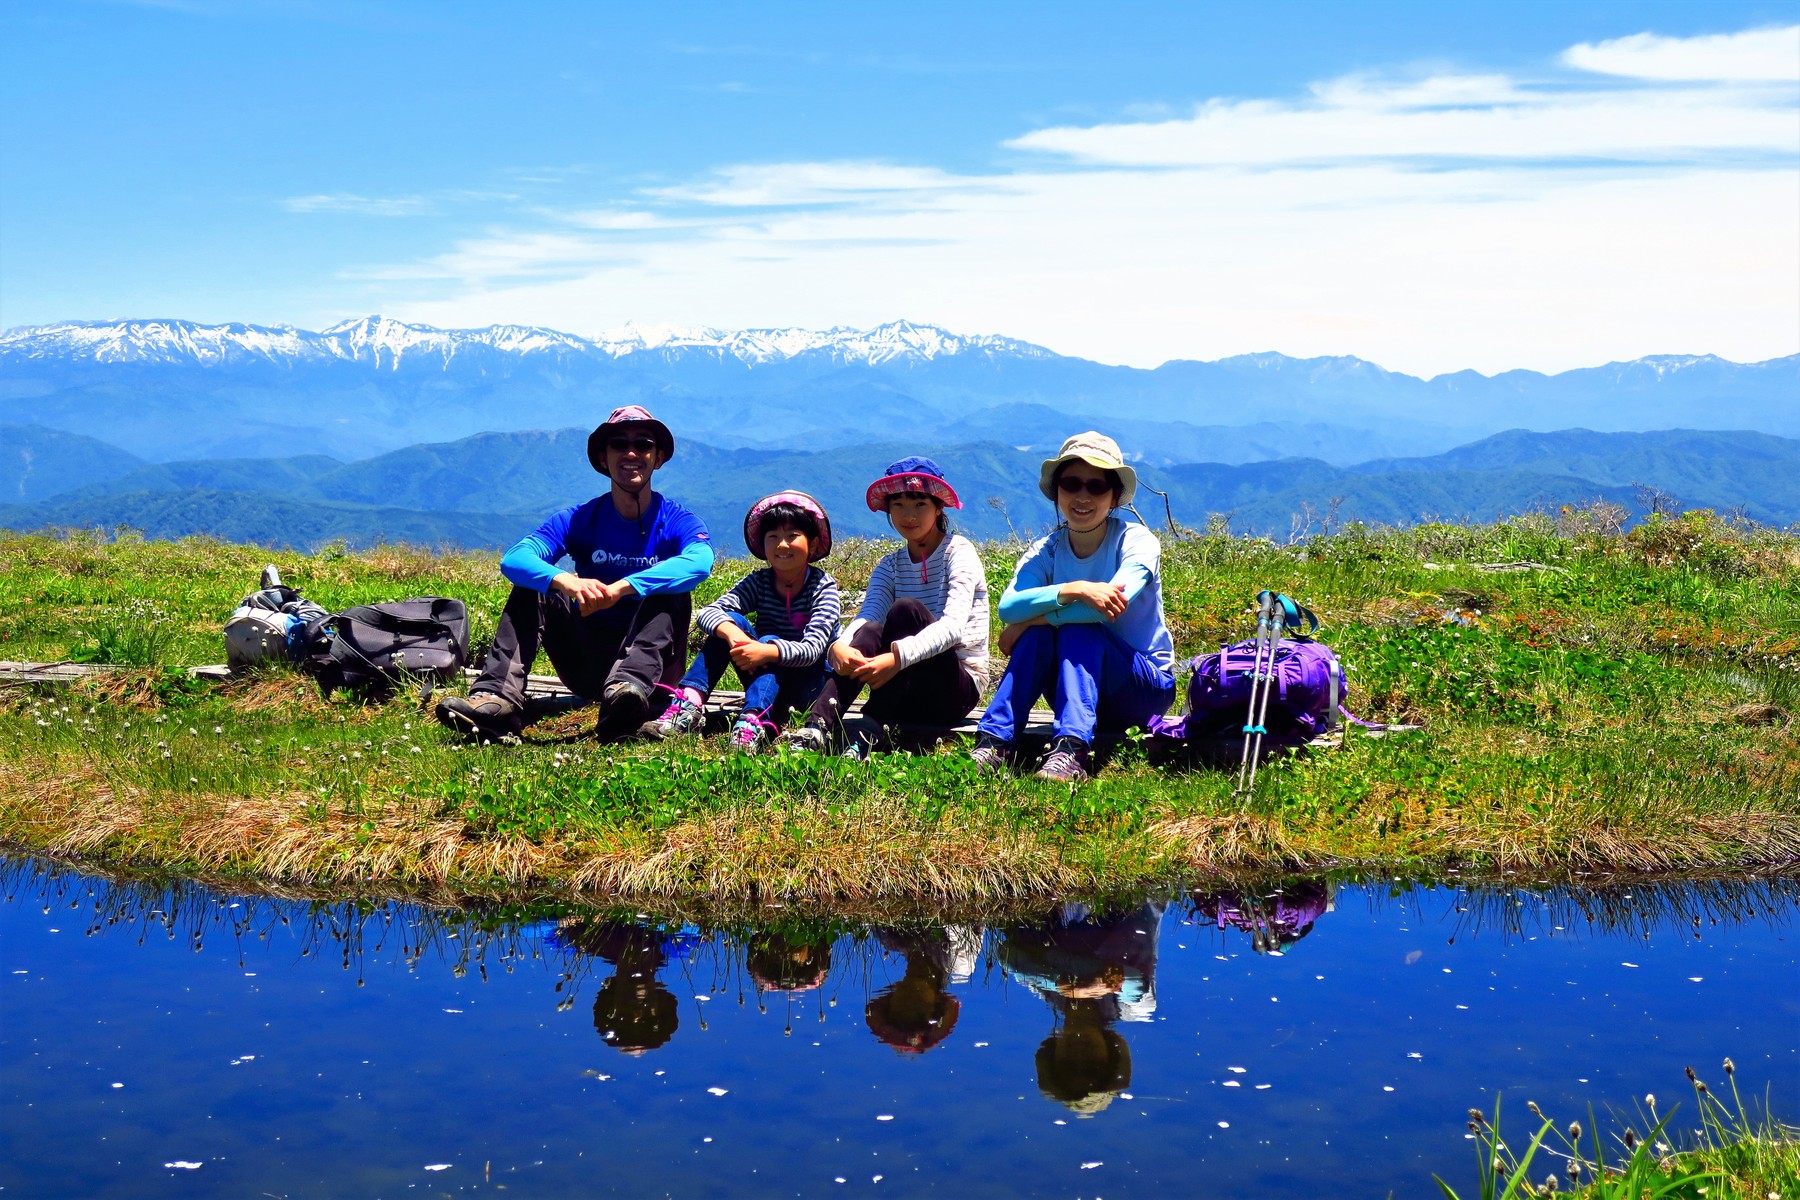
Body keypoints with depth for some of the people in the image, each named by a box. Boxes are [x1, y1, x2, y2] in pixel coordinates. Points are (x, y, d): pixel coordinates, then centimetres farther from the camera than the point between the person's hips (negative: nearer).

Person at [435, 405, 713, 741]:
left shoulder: (675, 521, -4)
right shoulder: (581, 519, 1)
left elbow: (700, 561, -30)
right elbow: (513, 559, -17)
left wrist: (620, 588, -41)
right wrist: (566, 582, -39)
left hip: (649, 658, -2)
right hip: (588, 666, 2)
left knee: (670, 590, -25)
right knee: (532, 587, -14)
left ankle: (628, 689, -50)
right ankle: (497, 699, -33)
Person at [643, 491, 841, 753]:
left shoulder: (823, 587, -12)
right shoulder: (759, 582, -3)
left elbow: (812, 650, -26)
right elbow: (707, 613, -18)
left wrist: (768, 651, -44)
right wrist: (733, 635, -40)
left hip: (811, 680, -4)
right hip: (766, 678, 4)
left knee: (770, 641, -31)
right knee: (730, 621, -19)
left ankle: (754, 722, -55)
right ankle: (688, 706, -32)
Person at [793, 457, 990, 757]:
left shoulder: (959, 552, -5)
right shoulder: (890, 566, 10)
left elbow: (954, 626, -22)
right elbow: (866, 615, -9)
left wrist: (898, 656, -39)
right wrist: (838, 647, -34)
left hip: (959, 687, -4)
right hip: (908, 695, 4)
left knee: (907, 609, -27)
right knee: (871, 631, -25)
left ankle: (868, 732, -38)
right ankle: (817, 728, -43)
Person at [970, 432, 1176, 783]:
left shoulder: (1136, 541, -12)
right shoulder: (1047, 550, -2)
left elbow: (1118, 603, -32)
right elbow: (1008, 607, -22)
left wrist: (1030, 620, -24)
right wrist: (1074, 590, -38)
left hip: (1146, 686, -3)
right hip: (1077, 687, 3)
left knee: (1078, 630, -30)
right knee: (1039, 634, -26)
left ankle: (1071, 751, -44)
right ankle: (994, 743, -31)